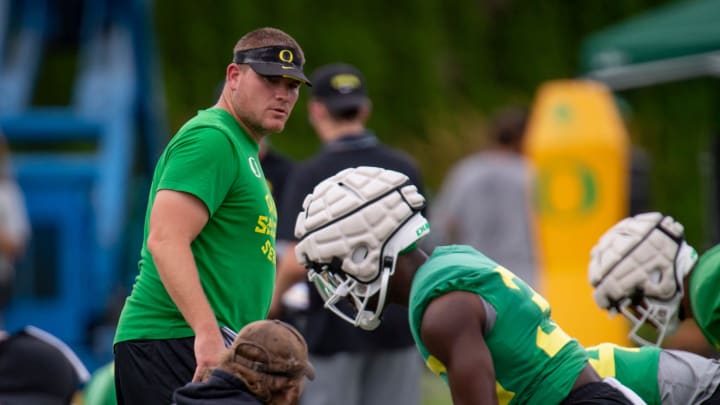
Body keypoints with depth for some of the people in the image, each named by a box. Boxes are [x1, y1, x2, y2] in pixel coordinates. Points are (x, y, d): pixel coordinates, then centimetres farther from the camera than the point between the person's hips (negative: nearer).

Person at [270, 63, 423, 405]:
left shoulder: (311, 175, -11)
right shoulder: (405, 169, 3)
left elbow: (299, 262, -15)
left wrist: (274, 299, 2)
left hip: (335, 327, -4)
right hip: (396, 324, 4)